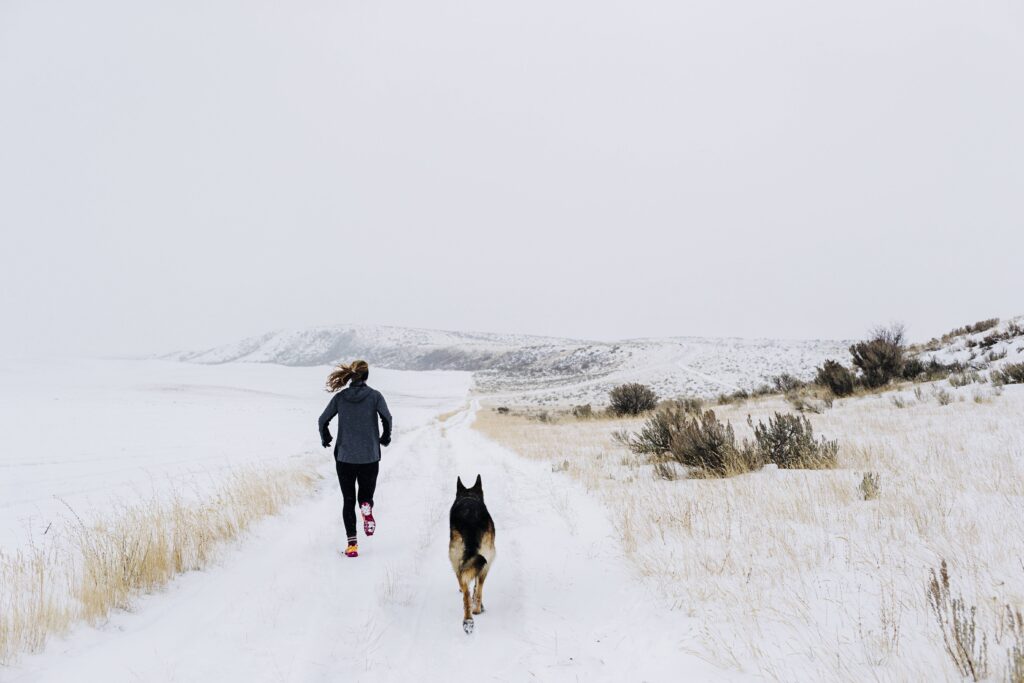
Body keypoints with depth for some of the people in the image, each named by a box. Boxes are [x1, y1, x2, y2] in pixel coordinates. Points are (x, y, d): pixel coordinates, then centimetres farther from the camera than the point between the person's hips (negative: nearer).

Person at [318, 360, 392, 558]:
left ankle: (352, 542, -2)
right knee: (366, 494, 18)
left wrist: (325, 439, 19)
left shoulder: (340, 397, 2)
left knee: (348, 500, 8)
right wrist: (385, 438, 6)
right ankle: (366, 507, -17)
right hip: (370, 456, -1)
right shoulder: (374, 395, -2)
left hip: (344, 456, 1)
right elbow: (387, 417, -12)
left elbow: (323, 420, 2)